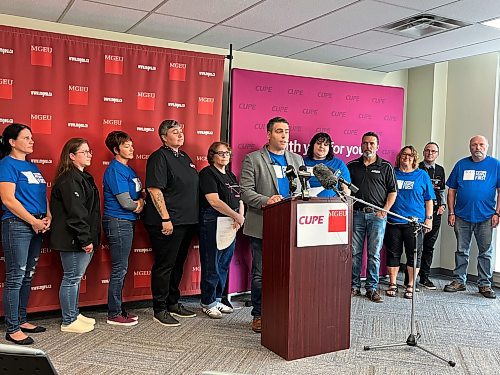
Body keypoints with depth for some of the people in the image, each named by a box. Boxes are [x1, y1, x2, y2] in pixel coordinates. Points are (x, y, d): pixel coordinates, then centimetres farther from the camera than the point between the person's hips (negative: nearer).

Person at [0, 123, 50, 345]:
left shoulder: (32, 166, 17)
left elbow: (43, 195, 19)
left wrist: (47, 218, 2)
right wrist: (34, 221, -14)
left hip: (37, 226, 8)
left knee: (27, 277, 14)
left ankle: (22, 320, 25)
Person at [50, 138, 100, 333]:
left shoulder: (83, 177, 16)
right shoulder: (69, 179, -16)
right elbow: (75, 212, -21)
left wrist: (91, 237, 18)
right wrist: (85, 239, -21)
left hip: (84, 238, 10)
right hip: (72, 239, -10)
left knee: (76, 277, 17)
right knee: (72, 278, 0)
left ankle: (74, 314, 29)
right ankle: (68, 322, 11)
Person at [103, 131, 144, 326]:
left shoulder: (128, 169, 15)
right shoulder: (115, 170, -14)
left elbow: (141, 192, 16)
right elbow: (126, 202, -20)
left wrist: (140, 202, -6)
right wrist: (138, 204, -1)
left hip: (127, 222, 9)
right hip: (118, 222, -9)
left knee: (121, 268, 15)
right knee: (119, 269, -2)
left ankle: (118, 309, 25)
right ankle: (114, 315, 8)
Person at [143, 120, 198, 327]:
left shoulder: (185, 157, 17)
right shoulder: (159, 157, -10)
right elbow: (154, 189, -18)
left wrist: (193, 218, 19)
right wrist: (165, 219, -22)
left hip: (187, 221, 9)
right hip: (167, 222, -9)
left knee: (178, 264, 16)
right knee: (164, 265, 0)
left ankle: (173, 303, 29)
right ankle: (160, 309, 11)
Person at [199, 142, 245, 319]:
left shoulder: (231, 175, 18)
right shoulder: (207, 173, -7)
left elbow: (240, 200, 16)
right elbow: (214, 201, -17)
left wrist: (240, 215, -4)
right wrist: (236, 216, -14)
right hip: (212, 223, -8)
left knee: (224, 264, 12)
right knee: (211, 265, -1)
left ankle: (217, 299, 24)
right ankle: (208, 303, 11)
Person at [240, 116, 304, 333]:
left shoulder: (297, 159, 15)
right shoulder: (253, 159, 0)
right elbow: (245, 191, -7)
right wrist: (266, 201, -22)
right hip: (263, 227, -4)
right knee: (261, 273, 5)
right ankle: (259, 315, 19)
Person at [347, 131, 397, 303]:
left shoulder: (386, 167, 7)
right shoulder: (352, 166, 11)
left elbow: (393, 192, 6)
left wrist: (384, 210, -5)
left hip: (377, 215, -1)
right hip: (356, 213, 1)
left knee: (374, 253, 1)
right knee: (354, 252, 3)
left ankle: (372, 288, 10)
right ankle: (354, 286, 13)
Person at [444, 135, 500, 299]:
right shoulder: (461, 164, 7)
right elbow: (452, 190, 7)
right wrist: (451, 212, 1)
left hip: (485, 217, -1)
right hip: (462, 216, 2)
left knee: (485, 252, 6)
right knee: (461, 251, 9)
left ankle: (485, 284, 15)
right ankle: (459, 281, 19)